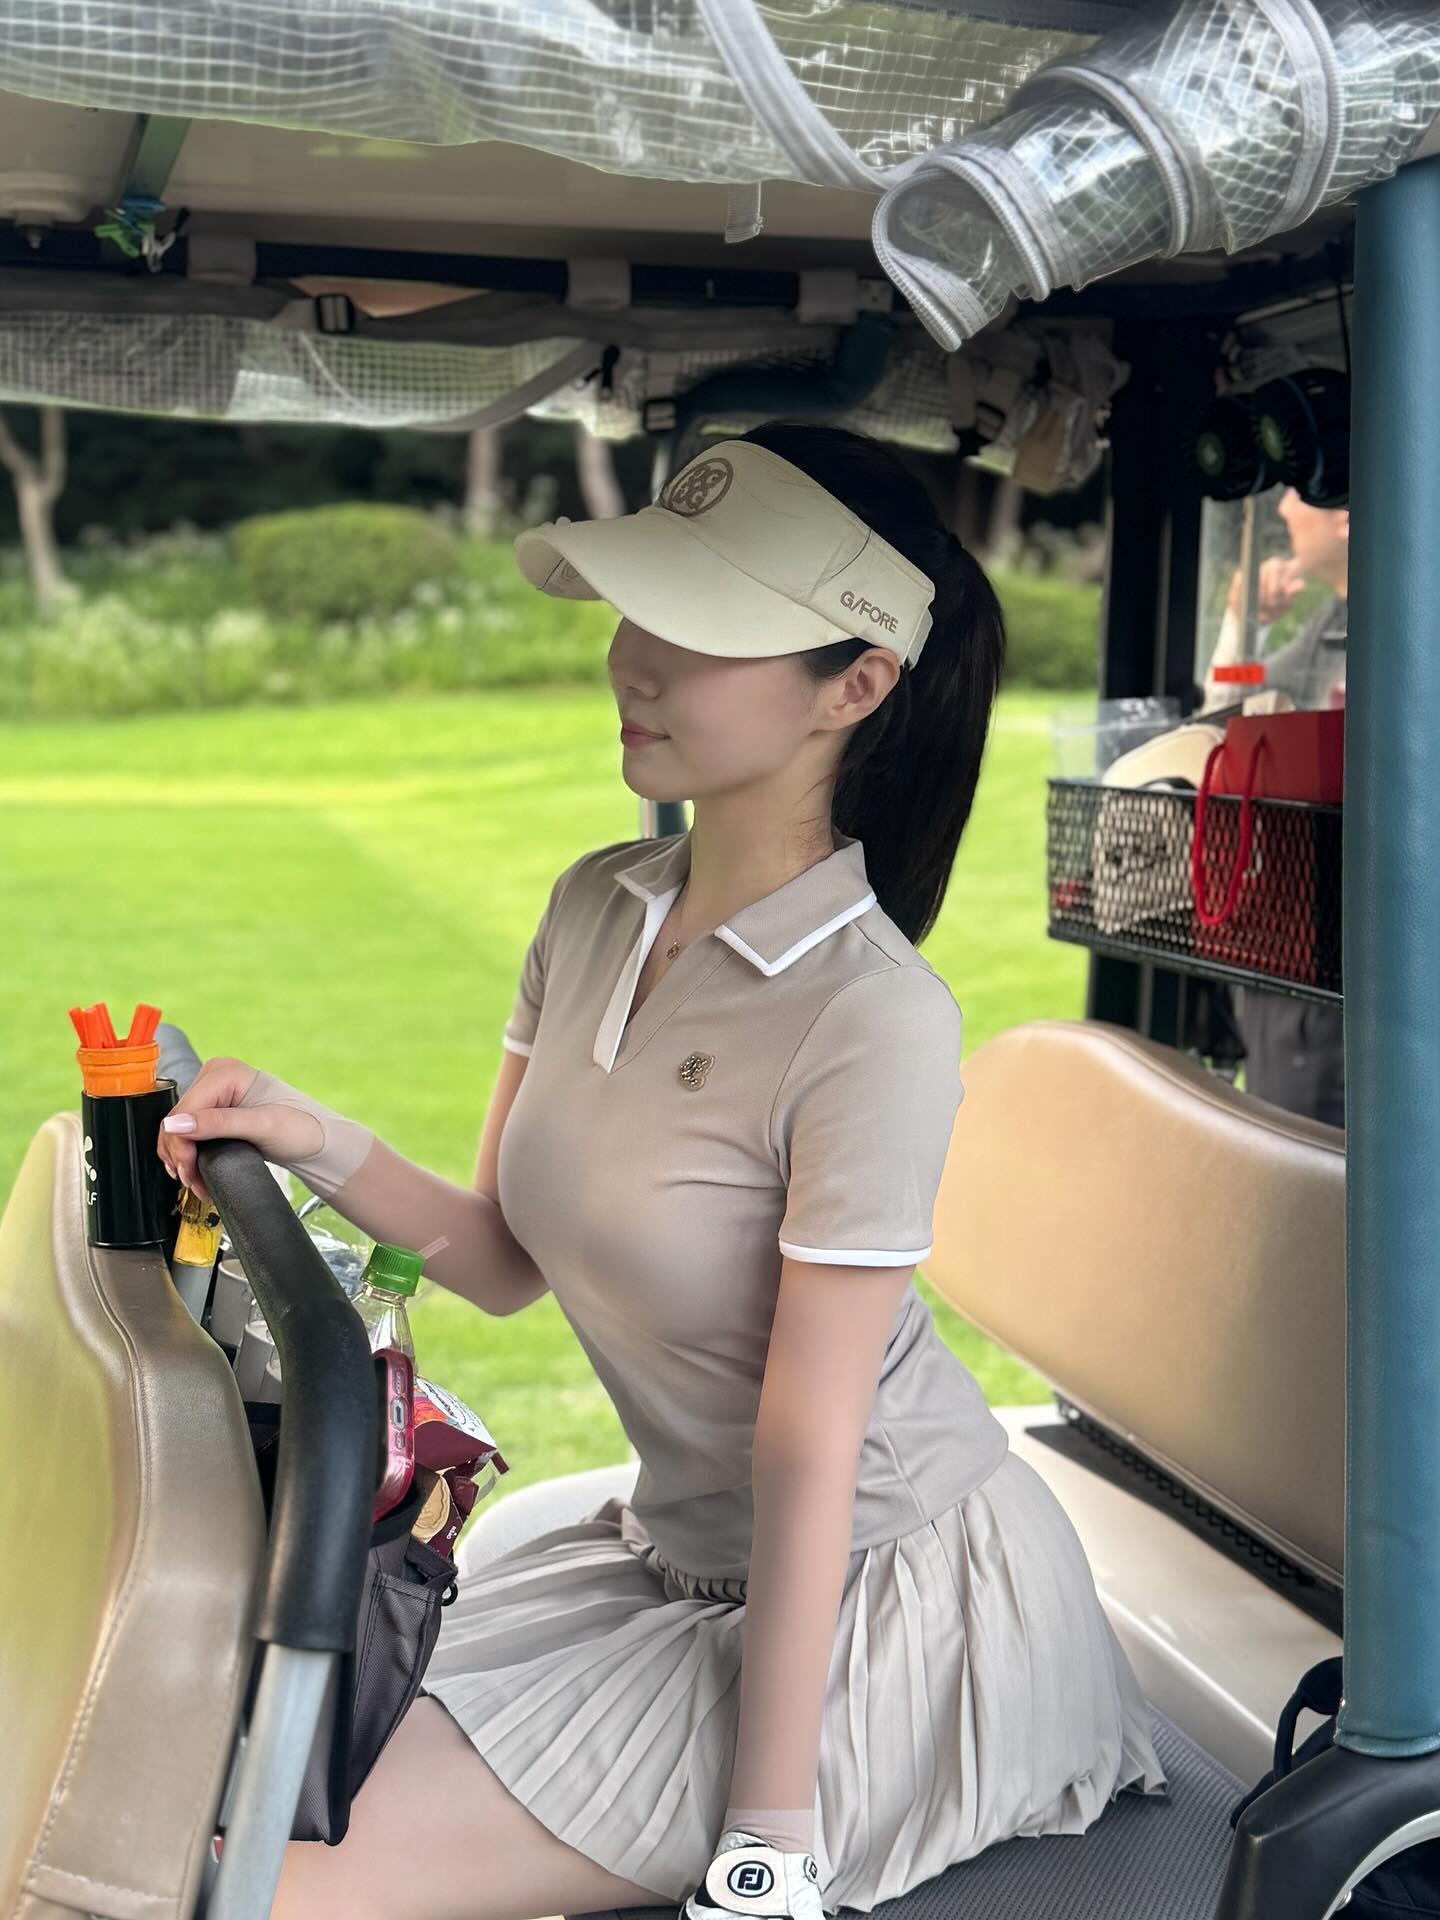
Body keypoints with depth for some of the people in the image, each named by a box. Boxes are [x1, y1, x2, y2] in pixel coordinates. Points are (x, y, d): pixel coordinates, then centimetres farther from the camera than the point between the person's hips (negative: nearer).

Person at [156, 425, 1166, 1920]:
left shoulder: (873, 1022, -25)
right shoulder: (595, 910, -1)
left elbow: (805, 1454, -23)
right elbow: (504, 1259, 6)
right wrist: (319, 1147, -11)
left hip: (885, 1605, -7)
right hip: (676, 1551, 7)